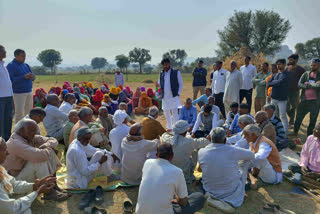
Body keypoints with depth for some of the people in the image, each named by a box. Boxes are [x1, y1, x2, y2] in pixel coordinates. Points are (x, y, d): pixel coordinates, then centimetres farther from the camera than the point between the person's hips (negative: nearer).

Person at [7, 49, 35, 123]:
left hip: (29, 92, 6)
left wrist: (32, 76, -12)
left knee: (29, 111, 9)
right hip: (19, 93, -6)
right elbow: (11, 80, -15)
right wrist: (24, 77, -24)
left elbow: (33, 78, 12)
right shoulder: (11, 66, -5)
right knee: (19, 113, -5)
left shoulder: (26, 65, 14)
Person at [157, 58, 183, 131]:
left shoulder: (176, 72, 0)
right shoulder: (161, 74, 11)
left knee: (175, 113, -8)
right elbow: (160, 83, 17)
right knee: (167, 113, 12)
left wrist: (178, 93, -6)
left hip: (174, 96, -4)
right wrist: (158, 85, -7)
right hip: (165, 97, 5)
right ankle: (169, 127, 27)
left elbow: (181, 84, 2)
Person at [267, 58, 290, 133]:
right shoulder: (275, 75, 14)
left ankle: (285, 131, 1)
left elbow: (280, 82, -18)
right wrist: (276, 82, -9)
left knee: (283, 115, -6)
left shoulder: (286, 74, -6)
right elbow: (268, 82, 4)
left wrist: (272, 83, -5)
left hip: (282, 99, -6)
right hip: (273, 98, 6)